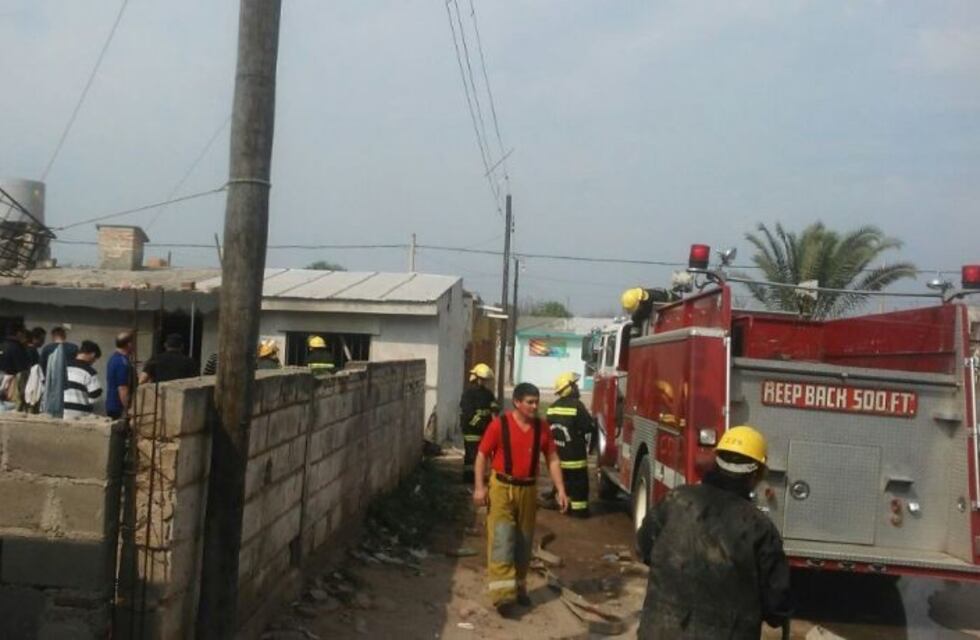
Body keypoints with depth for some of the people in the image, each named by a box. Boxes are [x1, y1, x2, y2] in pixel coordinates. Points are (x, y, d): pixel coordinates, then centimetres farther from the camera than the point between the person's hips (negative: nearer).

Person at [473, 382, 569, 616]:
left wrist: (561, 491, -1)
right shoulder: (499, 424, -11)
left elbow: (552, 459, 5)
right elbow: (482, 455, -6)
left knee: (524, 543, 12)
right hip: (501, 489, -4)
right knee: (502, 540, -9)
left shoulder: (542, 427, 1)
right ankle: (503, 594, -10)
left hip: (528, 490, 4)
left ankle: (519, 587, 28)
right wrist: (479, 487, -13)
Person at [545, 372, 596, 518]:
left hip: (558, 453, 7)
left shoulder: (552, 407, 4)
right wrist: (587, 447, 2)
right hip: (575, 454, -6)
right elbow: (589, 429, -13)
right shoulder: (577, 405, -16)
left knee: (562, 480, 17)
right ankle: (579, 508, 5)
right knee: (579, 483, 3)